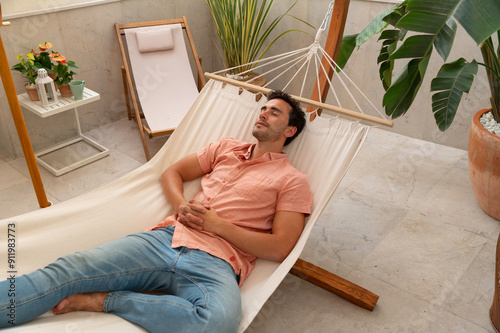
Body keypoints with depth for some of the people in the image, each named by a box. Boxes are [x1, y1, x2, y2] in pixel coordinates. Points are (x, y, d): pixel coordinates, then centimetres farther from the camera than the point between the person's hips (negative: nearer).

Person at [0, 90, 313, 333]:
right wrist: (181, 205, 1)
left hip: (215, 264, -4)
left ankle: (104, 300, -24)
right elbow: (173, 172, 23)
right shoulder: (227, 146, 22)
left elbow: (279, 247, -2)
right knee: (65, 270, -15)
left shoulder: (293, 180, 7)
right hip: (169, 237, 5)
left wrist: (218, 224, -7)